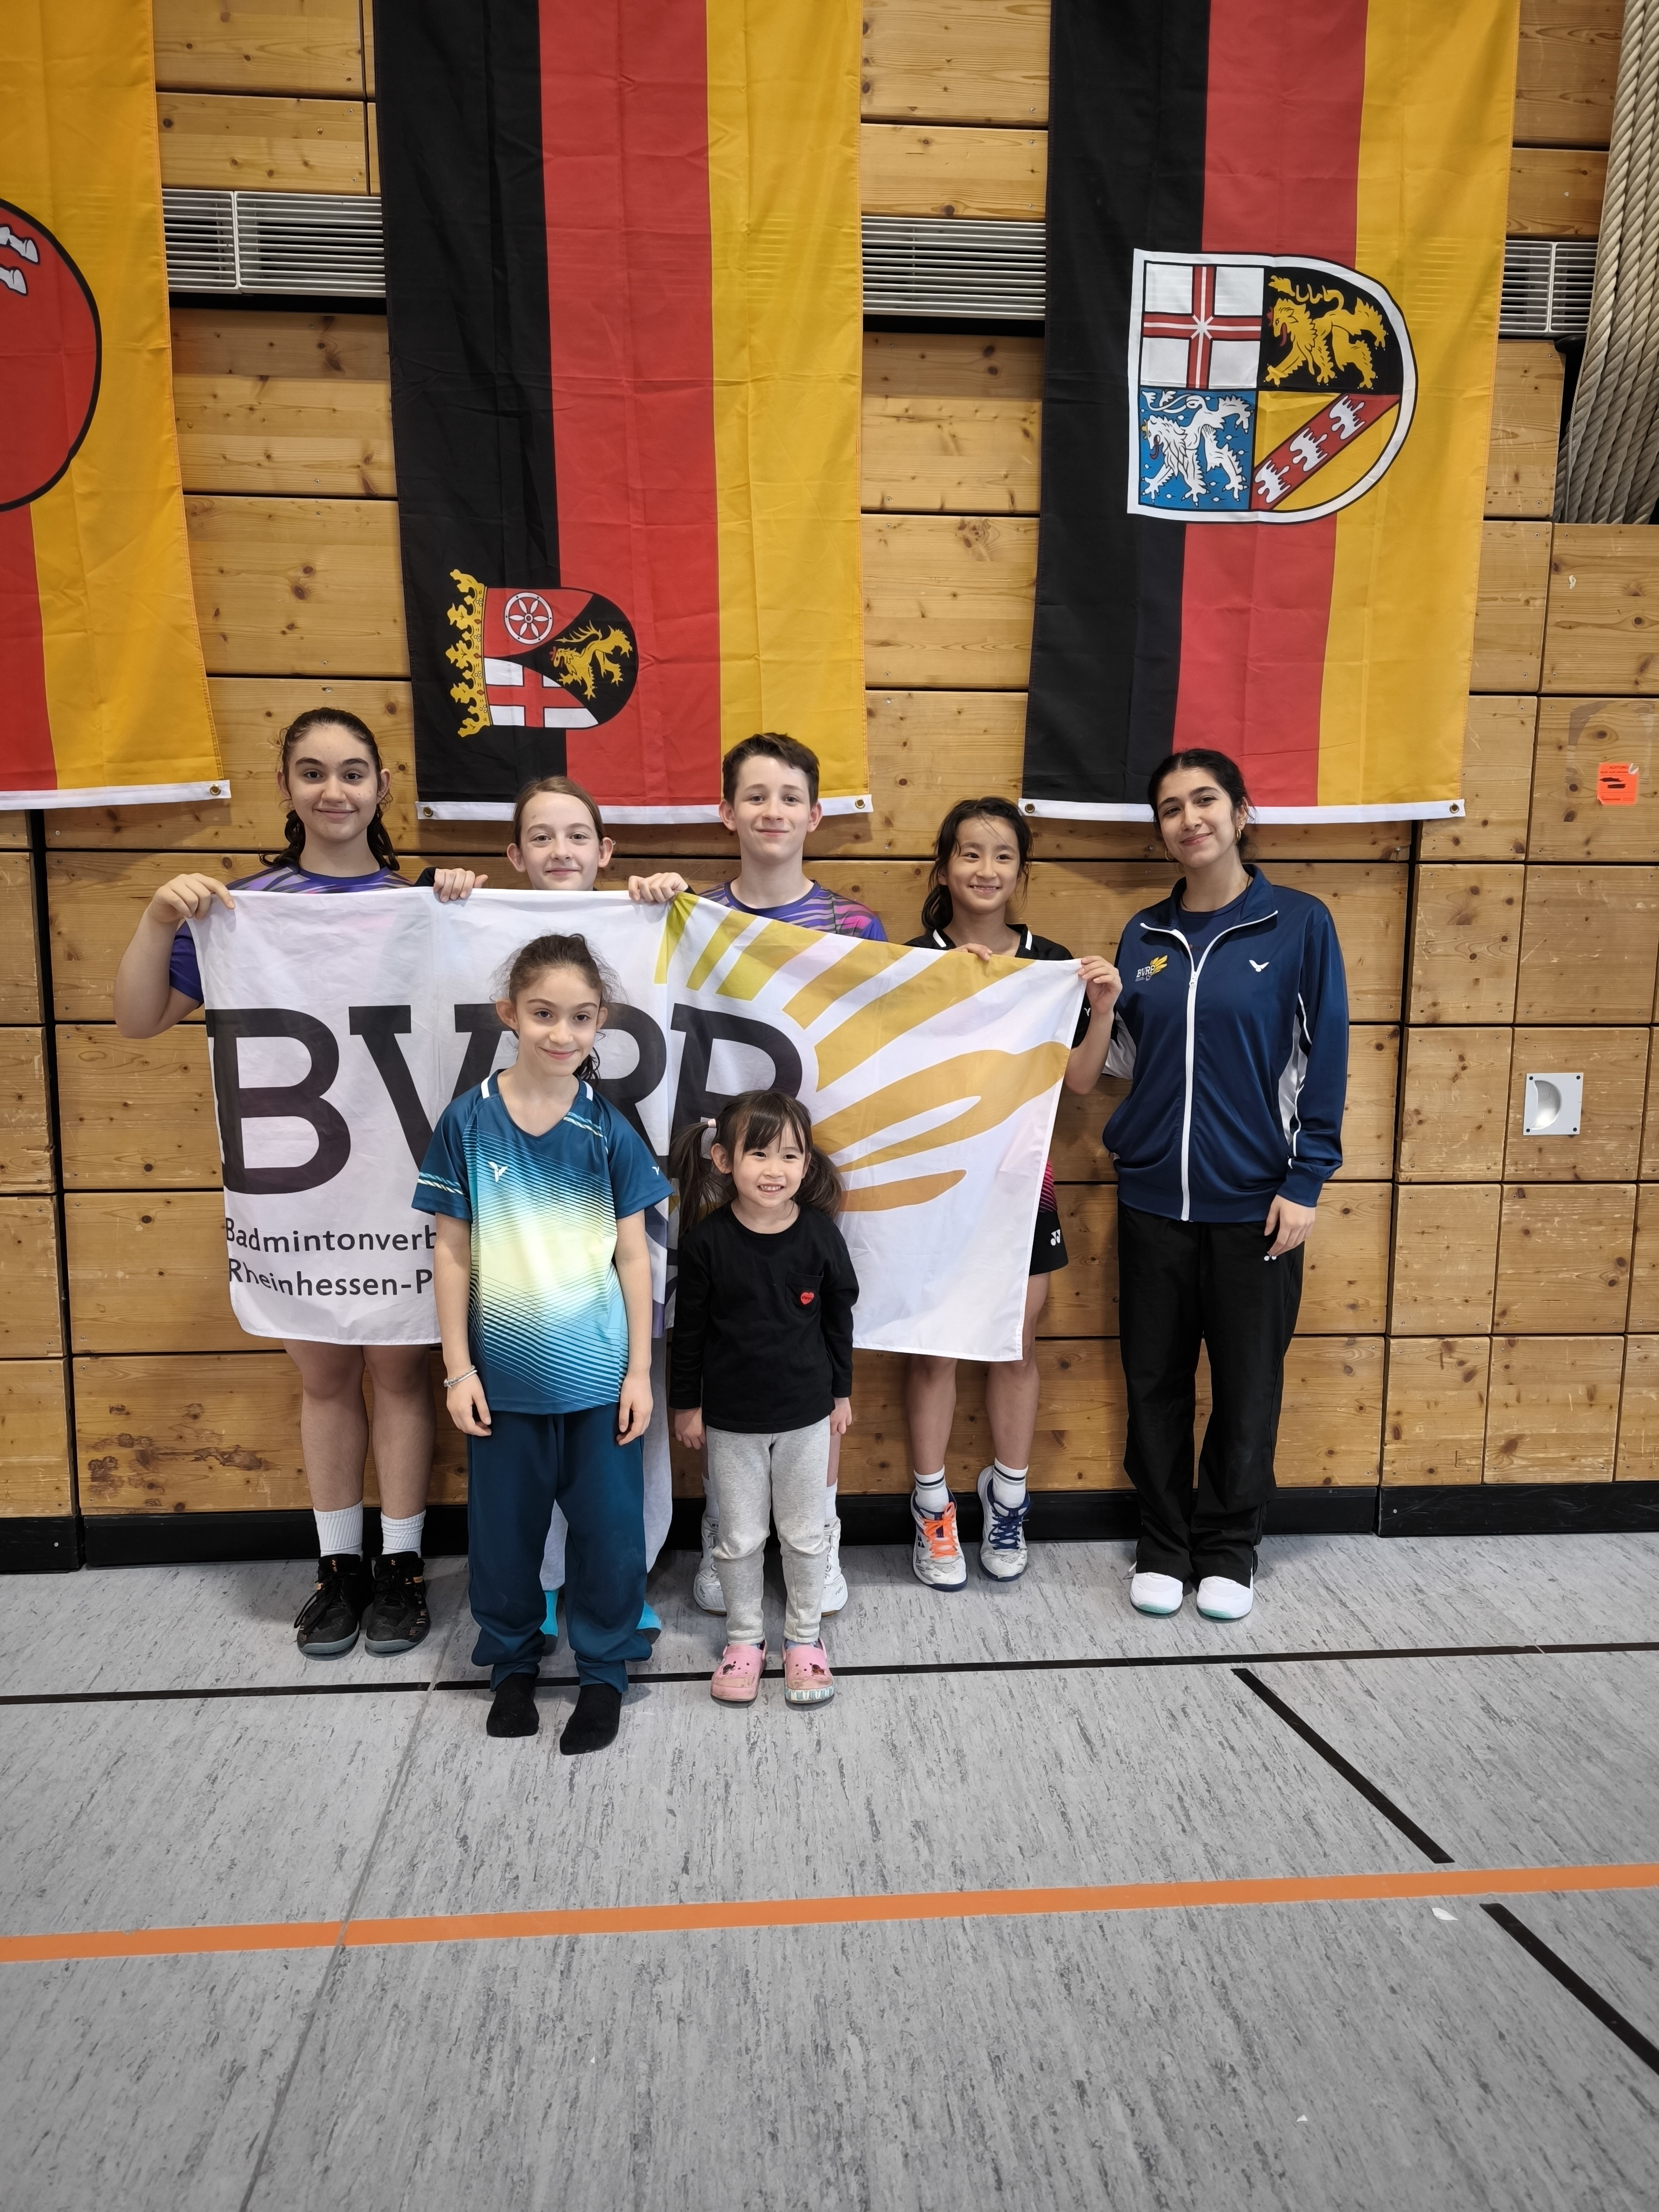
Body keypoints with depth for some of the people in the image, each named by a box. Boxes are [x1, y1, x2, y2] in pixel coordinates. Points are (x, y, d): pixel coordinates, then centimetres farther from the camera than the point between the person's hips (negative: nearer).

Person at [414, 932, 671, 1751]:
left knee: (609, 1526, 10)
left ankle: (603, 1672, 31)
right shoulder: (468, 1121, -6)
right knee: (503, 1526, 15)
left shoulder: (608, 1129, -5)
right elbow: (453, 1252, -1)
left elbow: (633, 1255, -1)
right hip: (503, 1374, 0)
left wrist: (639, 1371, -2)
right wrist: (457, 1367, -3)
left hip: (597, 1375, 0)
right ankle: (512, 1664, 38)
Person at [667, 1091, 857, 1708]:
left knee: (804, 1534, 15)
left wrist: (841, 1392, 7)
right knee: (739, 1537, 13)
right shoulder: (707, 1239, -14)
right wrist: (686, 1403, 0)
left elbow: (839, 1316, 1)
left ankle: (805, 1636, 35)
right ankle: (744, 1637, 35)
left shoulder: (819, 1234, -12)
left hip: (805, 1414, 1)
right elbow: (689, 1326, -4)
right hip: (730, 1419, 0)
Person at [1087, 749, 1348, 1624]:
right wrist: (1099, 1010, -4)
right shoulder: (1144, 936, 7)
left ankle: (1229, 1545, 28)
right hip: (1154, 1196, 3)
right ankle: (1164, 1542, 28)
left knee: (1247, 1381, 9)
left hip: (1255, 1198, -3)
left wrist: (1305, 1182, -8)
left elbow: (1324, 1060, -4)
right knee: (1154, 1377, 11)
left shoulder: (1298, 923, -3)